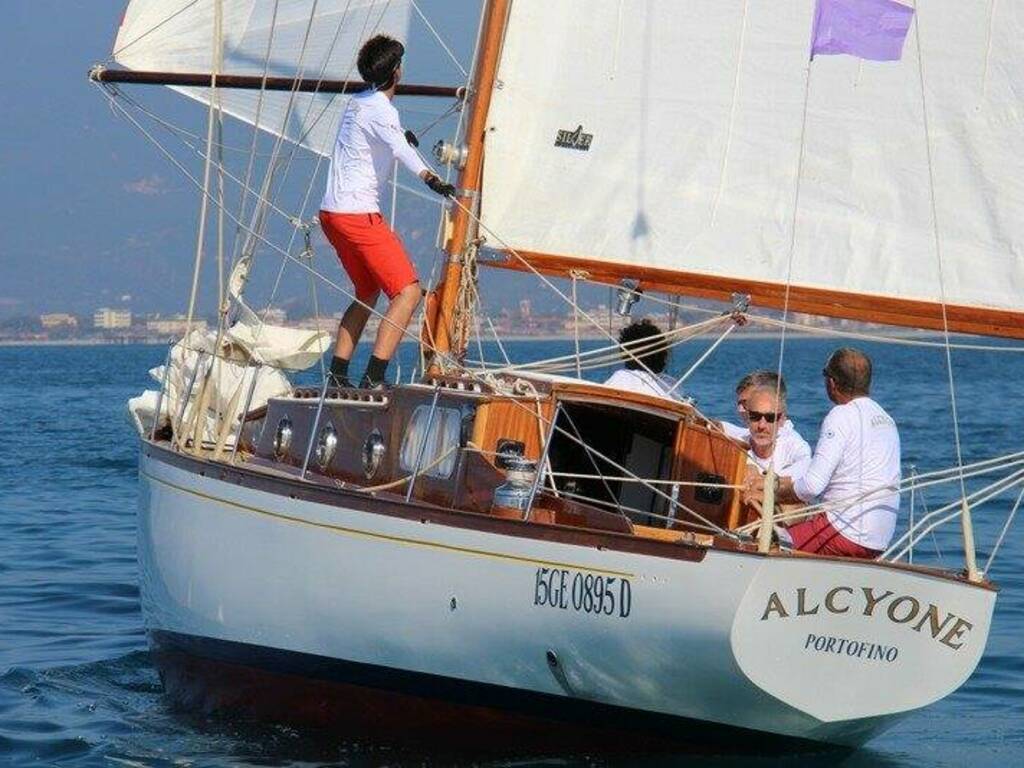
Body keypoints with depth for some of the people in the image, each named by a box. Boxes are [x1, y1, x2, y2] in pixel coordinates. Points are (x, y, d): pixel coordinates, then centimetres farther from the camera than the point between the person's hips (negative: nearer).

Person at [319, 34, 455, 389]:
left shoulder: (356, 103, 15)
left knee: (367, 292, 22)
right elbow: (399, 147, -35)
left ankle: (337, 374, 18)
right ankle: (374, 377, -20)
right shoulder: (380, 110, -13)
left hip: (330, 211, 10)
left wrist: (401, 137, 56)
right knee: (408, 291, -10)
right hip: (359, 214, -10)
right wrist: (429, 177, -50)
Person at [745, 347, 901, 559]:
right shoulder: (884, 417, 18)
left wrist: (773, 495, 4)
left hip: (848, 533, -9)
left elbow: (812, 486, -15)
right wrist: (775, 483, 23)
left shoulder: (841, 416, -10)